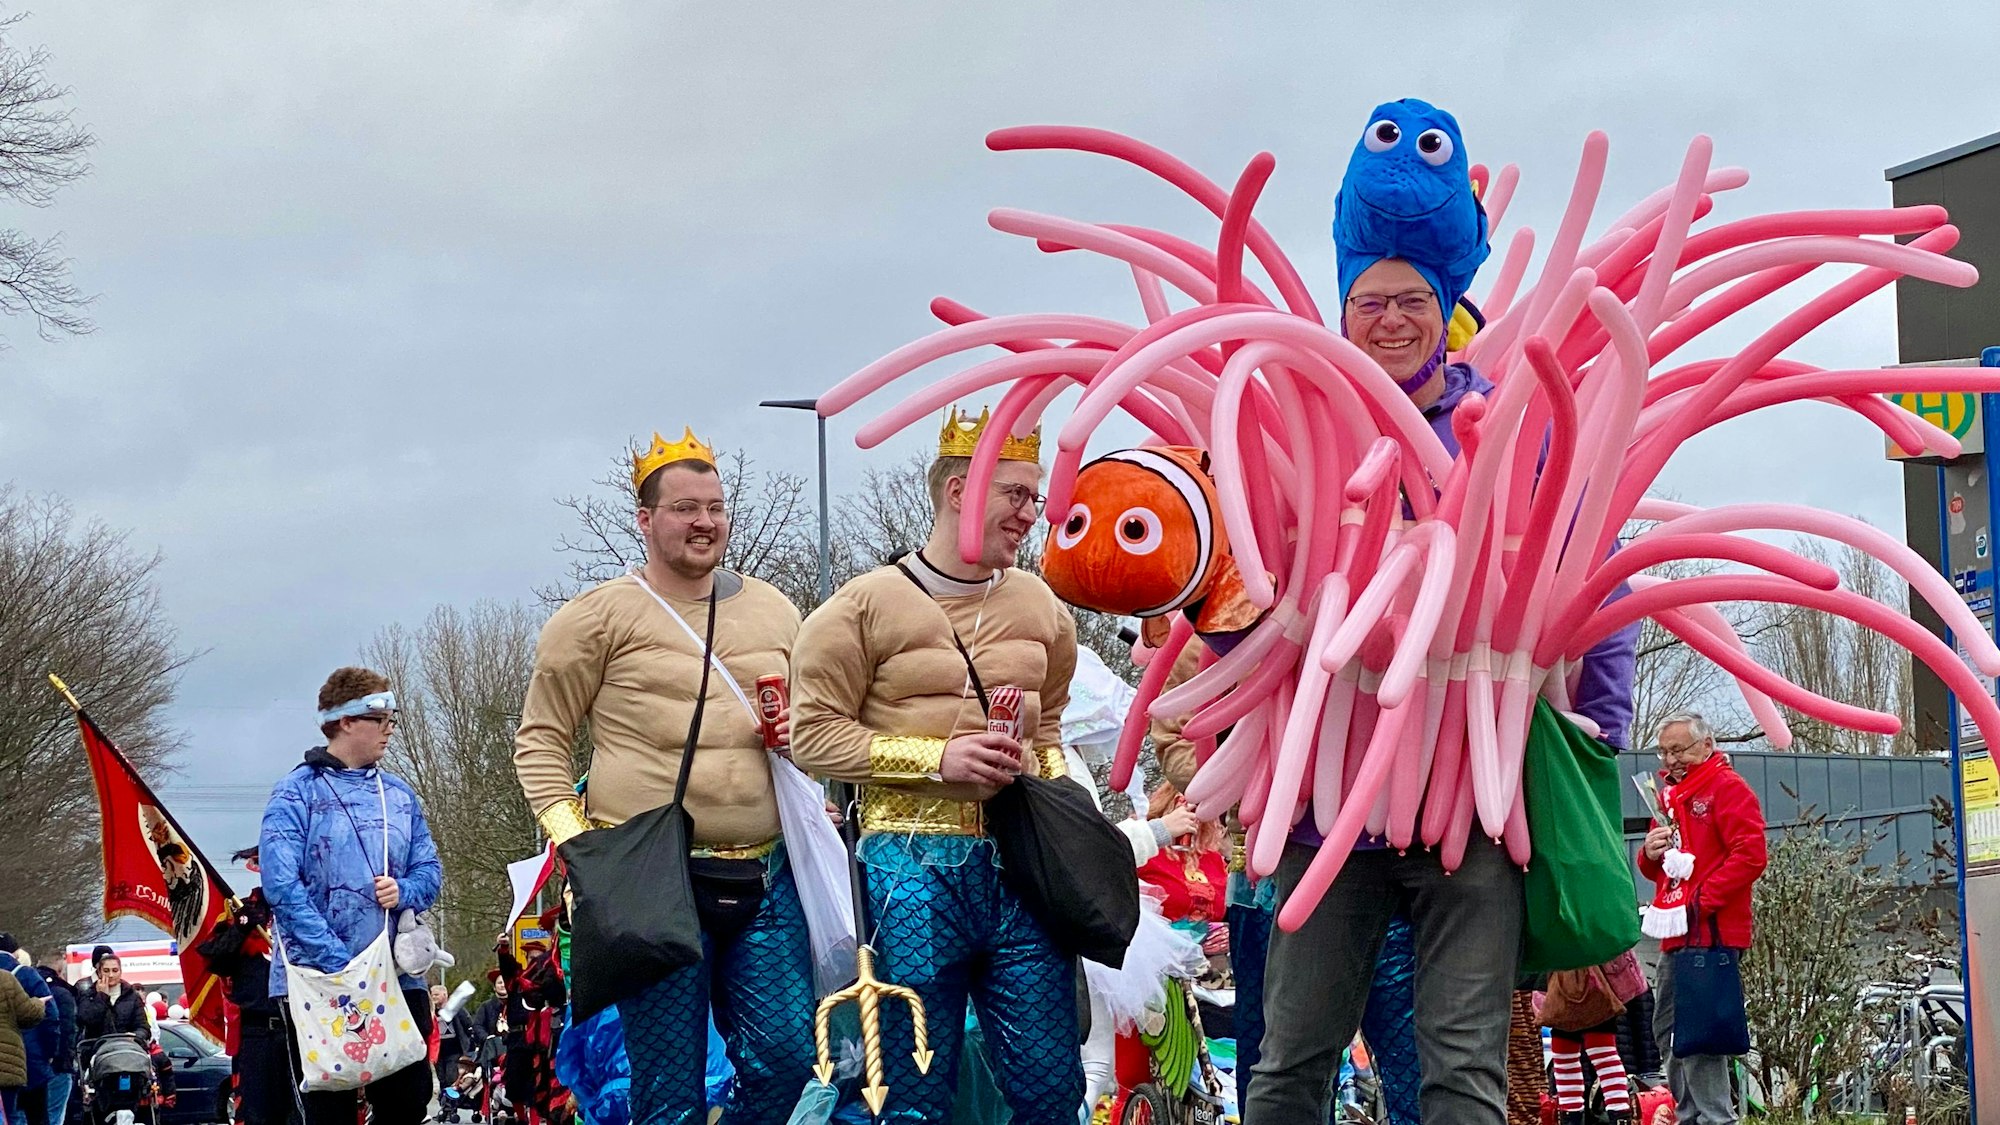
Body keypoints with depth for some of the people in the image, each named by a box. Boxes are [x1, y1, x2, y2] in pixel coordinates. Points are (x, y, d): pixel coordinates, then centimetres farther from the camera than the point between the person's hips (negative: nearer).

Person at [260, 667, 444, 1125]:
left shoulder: (399, 794, 15)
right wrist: (338, 962, -20)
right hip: (318, 980, -5)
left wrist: (404, 891, -11)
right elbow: (282, 885, -13)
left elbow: (430, 869, 15)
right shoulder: (298, 792, -3)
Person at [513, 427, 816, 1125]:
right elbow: (540, 739, 4)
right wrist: (571, 837, -8)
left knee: (787, 1058, -3)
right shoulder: (601, 617, 2)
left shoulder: (774, 613, 16)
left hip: (765, 877, 4)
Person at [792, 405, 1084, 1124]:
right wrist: (937, 758, -14)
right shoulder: (867, 606, -4)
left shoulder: (1041, 607, 13)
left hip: (1020, 863, 4)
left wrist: (1054, 789, 8)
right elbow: (813, 735, -7)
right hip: (915, 860, -4)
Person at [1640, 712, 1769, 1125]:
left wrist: (1702, 900, -18)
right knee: (1667, 1029, 10)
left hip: (1710, 932, -10)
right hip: (1675, 935, 10)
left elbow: (1750, 855, -15)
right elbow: (1658, 870, 29)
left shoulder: (1728, 788, -4)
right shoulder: (1670, 793, 24)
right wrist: (1649, 853, 5)